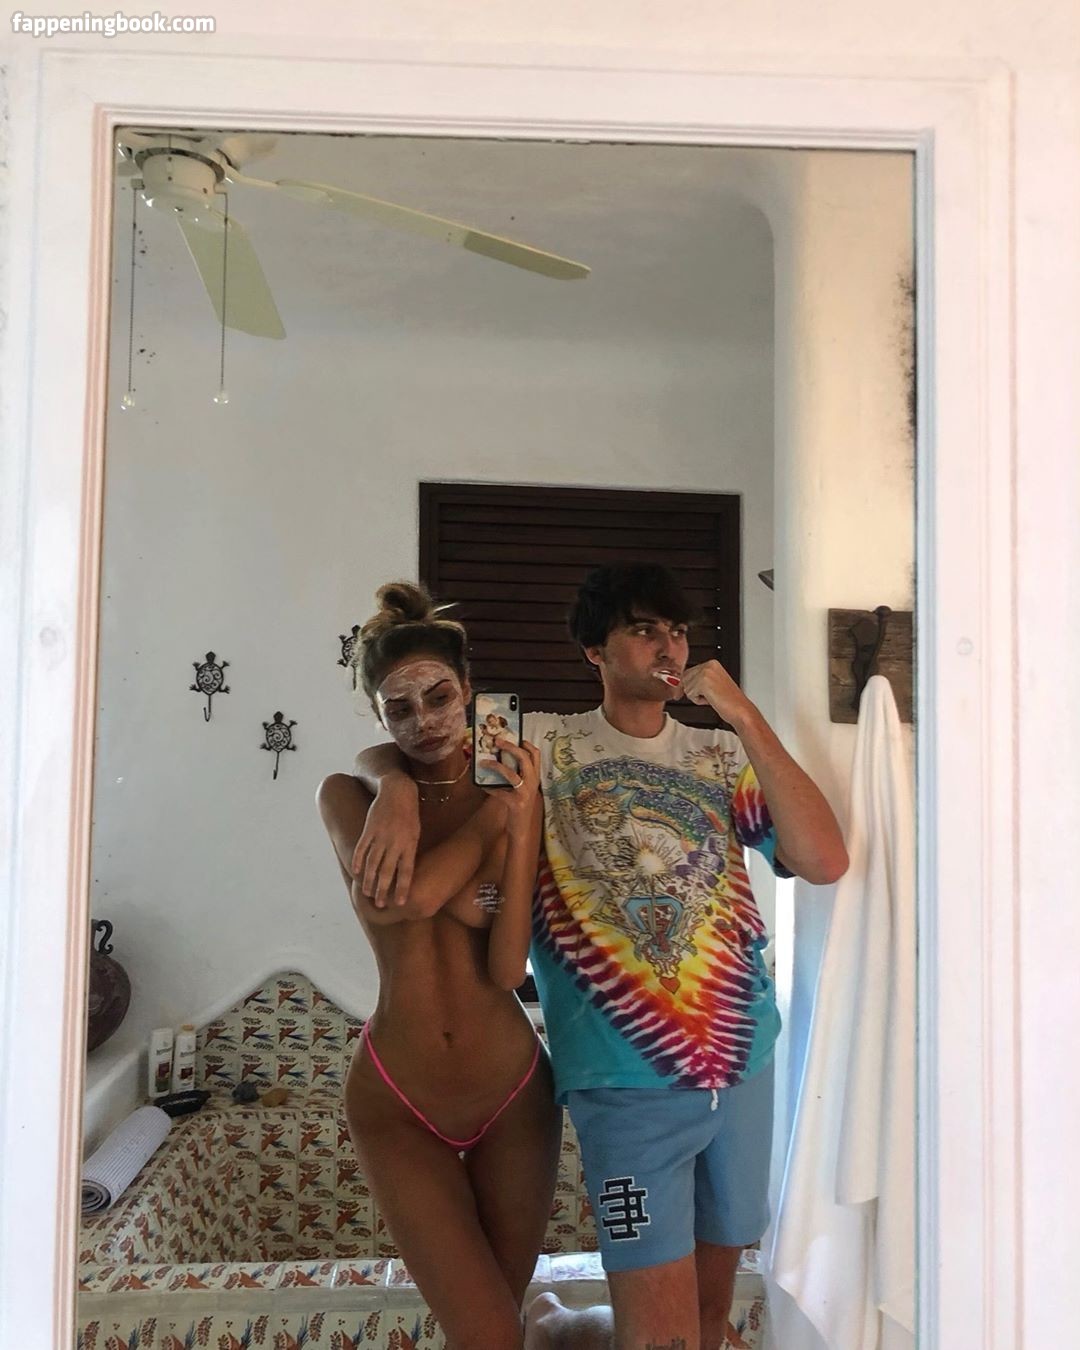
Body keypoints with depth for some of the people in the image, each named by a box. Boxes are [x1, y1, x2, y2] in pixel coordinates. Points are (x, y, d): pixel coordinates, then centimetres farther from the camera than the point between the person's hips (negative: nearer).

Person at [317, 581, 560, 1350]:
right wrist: (491, 815, -11)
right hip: (398, 1106, -1)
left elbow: (508, 969, -13)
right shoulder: (347, 796, -2)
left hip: (514, 1093, 2)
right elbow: (396, 899, -22)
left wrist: (522, 818, -20)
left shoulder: (510, 804, -2)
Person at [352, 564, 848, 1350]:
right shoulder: (547, 746, 0)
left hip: (745, 1064, 4)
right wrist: (396, 791, -21)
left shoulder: (723, 757, 7)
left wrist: (746, 719, -12)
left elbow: (826, 861, -7)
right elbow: (379, 754, 4)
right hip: (629, 1082, -4)